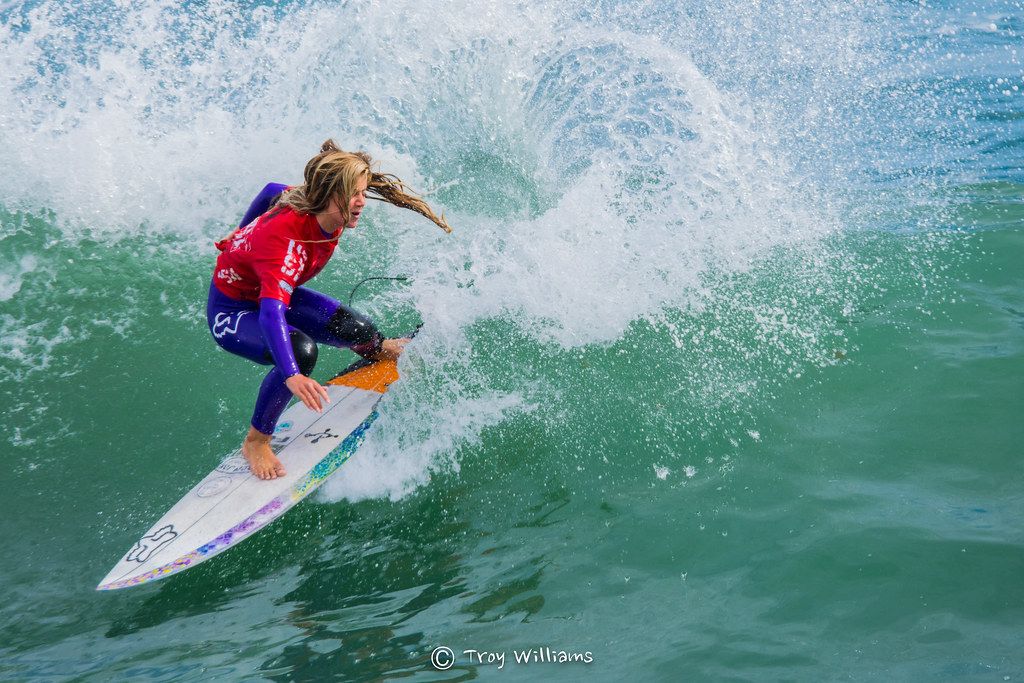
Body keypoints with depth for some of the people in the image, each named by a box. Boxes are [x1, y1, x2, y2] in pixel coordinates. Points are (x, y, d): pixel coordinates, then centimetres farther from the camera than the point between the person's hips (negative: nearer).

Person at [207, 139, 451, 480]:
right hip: (231, 311, -7)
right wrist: (292, 377, -67)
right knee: (301, 350, -35)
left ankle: (378, 351, 32)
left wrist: (242, 241, 21)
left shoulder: (318, 206, -18)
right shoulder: (285, 238, -41)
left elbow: (272, 190, 3)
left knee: (356, 329, -9)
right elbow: (271, 313, -52)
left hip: (273, 291, 7)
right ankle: (256, 441, -14)